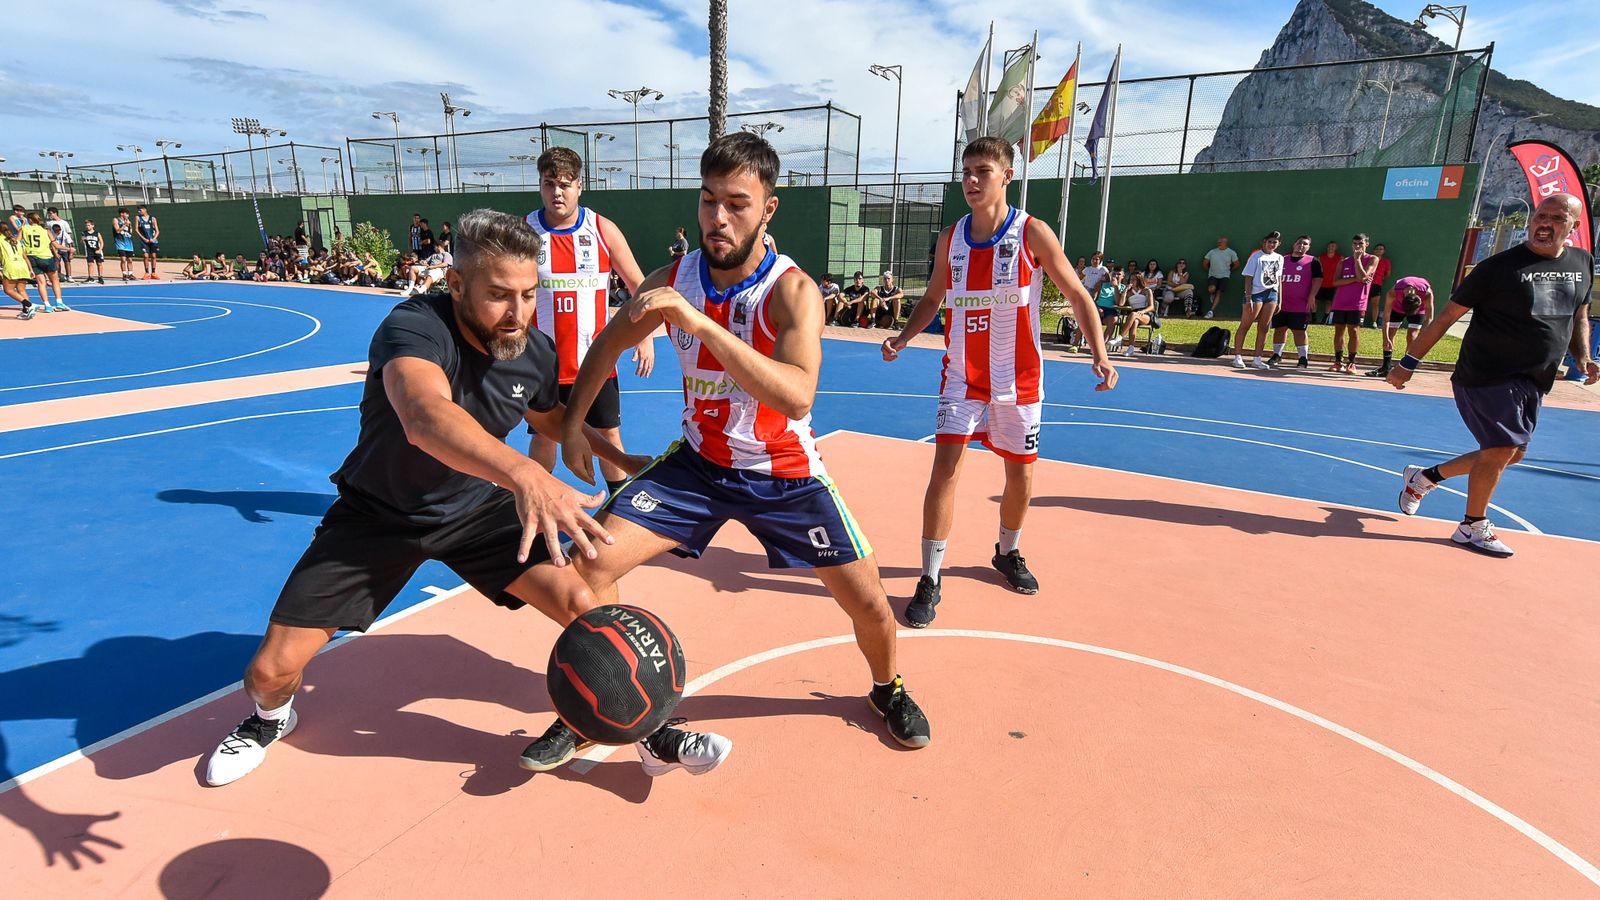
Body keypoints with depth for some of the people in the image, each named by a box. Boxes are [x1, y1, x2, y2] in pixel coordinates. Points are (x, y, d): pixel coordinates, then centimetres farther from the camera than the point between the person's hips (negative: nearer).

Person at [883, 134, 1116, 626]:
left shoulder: (1032, 233, -8)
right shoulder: (951, 238, 1)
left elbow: (1078, 296, -4)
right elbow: (933, 298, 14)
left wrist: (1099, 355, -17)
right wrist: (902, 337, -4)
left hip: (1018, 379, -1)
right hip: (962, 376, 1)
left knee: (1021, 475, 11)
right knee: (946, 466, -12)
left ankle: (1007, 553, 39)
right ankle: (929, 581, -2)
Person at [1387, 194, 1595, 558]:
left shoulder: (1582, 263, 9)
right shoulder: (1499, 267, -10)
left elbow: (1579, 317, 22)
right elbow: (1446, 317, -8)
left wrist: (1583, 357, 5)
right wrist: (1408, 363, -12)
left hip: (1533, 384, 7)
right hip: (1488, 374, -7)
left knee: (1511, 455, 11)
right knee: (1501, 448, -9)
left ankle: (1424, 476, 29)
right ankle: (1472, 528, 7)